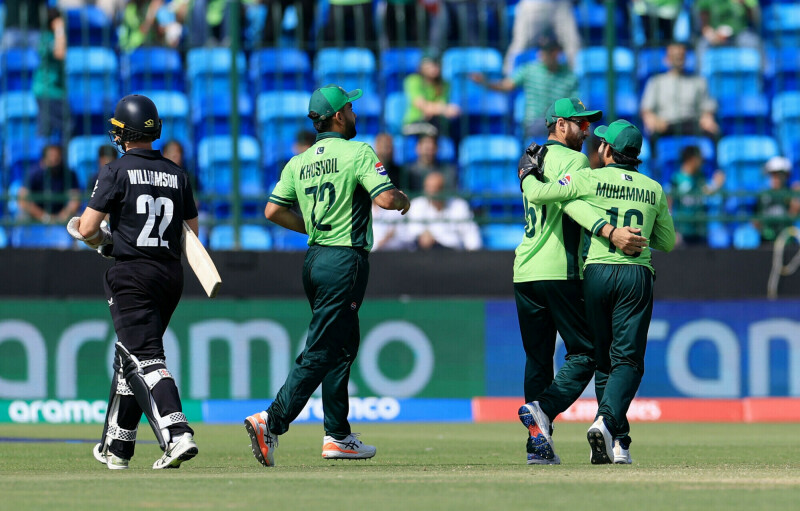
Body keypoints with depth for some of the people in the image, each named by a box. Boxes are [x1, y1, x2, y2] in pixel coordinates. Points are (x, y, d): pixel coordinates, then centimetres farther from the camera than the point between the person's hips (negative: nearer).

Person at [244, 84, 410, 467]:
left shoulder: (298, 163, 10)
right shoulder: (358, 153, -9)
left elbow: (273, 210, 6)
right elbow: (385, 199, -19)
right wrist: (404, 199, 3)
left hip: (314, 258, 8)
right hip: (345, 260, -8)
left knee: (342, 347, 18)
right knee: (321, 352, -10)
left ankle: (338, 436, 19)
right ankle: (272, 421, -21)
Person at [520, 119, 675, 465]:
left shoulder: (590, 180, 0)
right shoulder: (653, 189, 10)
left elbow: (536, 195, -3)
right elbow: (668, 242, 18)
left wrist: (529, 176, 18)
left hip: (597, 271, 0)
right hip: (637, 275, 0)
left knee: (603, 359, 10)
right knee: (627, 360, -3)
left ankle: (617, 440, 6)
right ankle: (607, 420, -27)